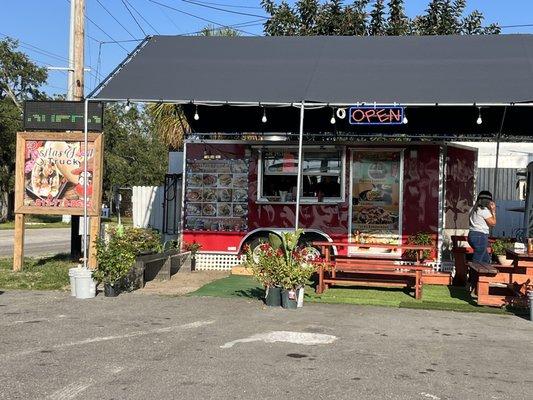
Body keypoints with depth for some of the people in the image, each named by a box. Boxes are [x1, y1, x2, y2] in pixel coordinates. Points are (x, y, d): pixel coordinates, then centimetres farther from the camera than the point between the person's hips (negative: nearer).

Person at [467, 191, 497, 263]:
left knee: (486, 259, 20)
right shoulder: (484, 210, -13)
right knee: (476, 261, -5)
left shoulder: (473, 209, 14)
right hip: (480, 236, -9)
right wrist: (493, 211, 3)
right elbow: (493, 223, -7)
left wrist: (490, 211, 18)